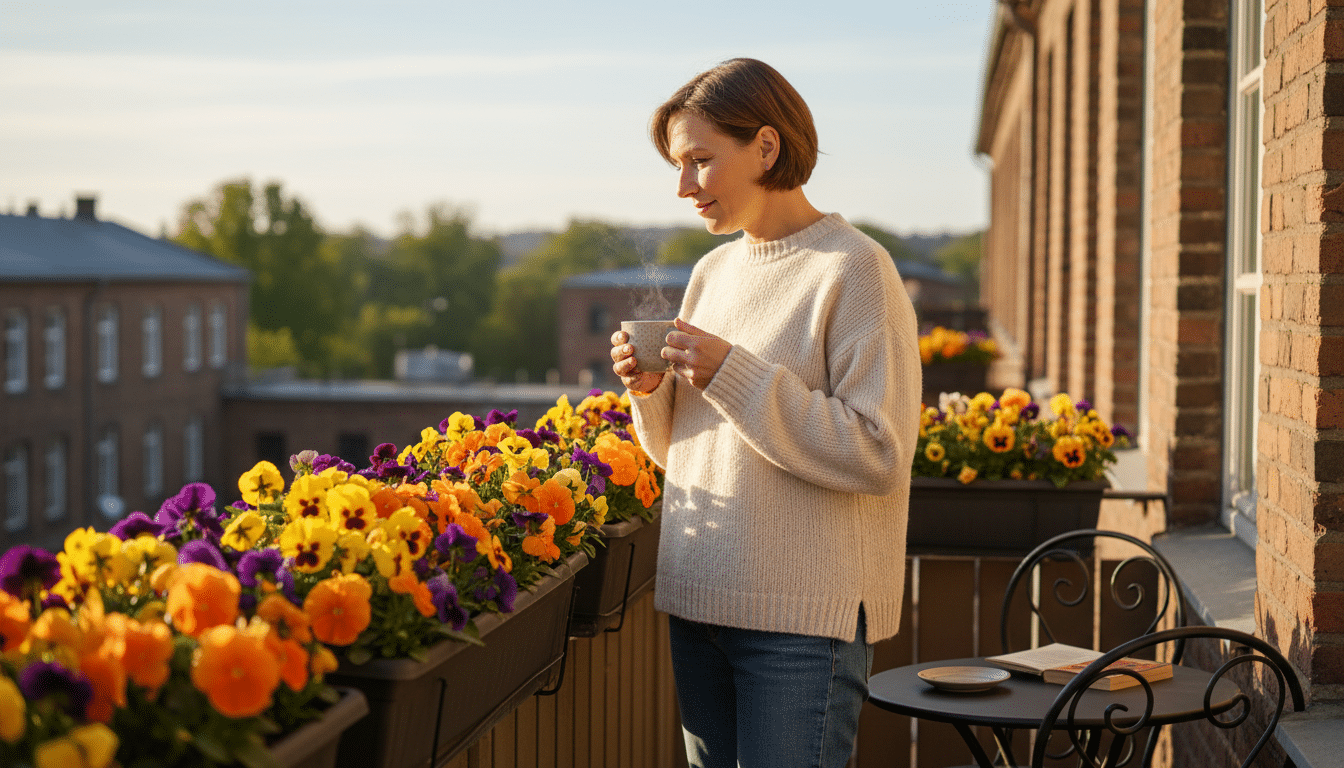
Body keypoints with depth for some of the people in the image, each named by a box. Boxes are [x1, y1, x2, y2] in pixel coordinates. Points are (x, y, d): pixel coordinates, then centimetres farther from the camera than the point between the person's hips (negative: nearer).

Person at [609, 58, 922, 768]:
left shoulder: (854, 270, -8)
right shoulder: (713, 271, 14)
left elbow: (878, 457, -16)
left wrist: (734, 375, -17)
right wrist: (652, 393, -1)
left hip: (806, 613, -7)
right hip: (698, 602, 7)